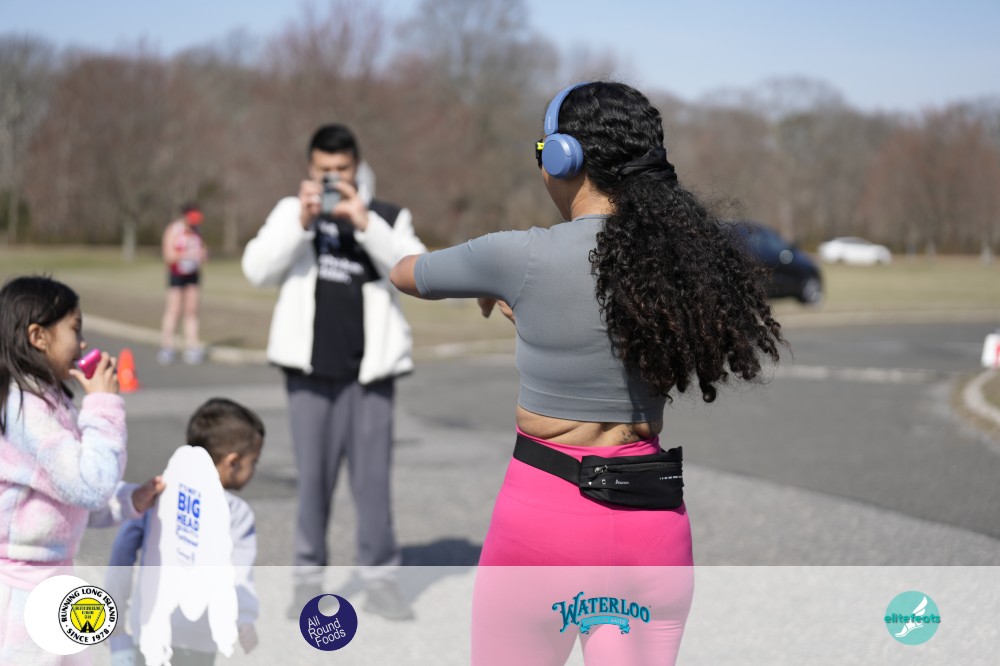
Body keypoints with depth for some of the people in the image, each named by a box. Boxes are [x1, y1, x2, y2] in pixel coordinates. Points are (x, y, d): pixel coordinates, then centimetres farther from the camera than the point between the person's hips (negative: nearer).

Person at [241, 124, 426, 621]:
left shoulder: (387, 217, 7)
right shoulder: (291, 211, 8)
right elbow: (257, 269, -4)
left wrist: (364, 223, -18)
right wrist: (302, 222, -16)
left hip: (370, 369, 0)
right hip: (310, 369, 0)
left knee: (373, 476, 1)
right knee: (313, 476, 5)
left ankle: (379, 578, 10)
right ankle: (308, 577, 13)